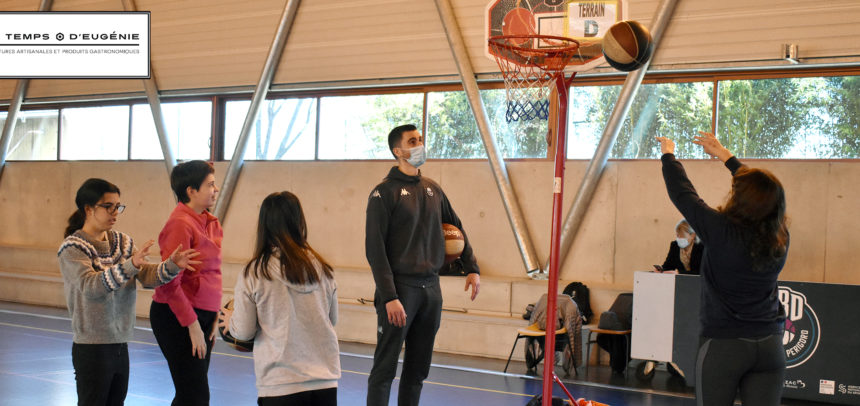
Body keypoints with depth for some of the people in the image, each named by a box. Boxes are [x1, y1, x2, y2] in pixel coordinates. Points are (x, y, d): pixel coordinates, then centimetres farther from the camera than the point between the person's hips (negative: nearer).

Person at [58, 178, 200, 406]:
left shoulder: (123, 242, 9)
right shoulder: (72, 248, -9)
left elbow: (147, 275, 0)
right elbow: (89, 286, -25)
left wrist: (172, 266, -20)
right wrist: (130, 265, -36)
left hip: (120, 345, 6)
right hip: (91, 347, -6)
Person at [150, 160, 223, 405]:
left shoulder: (209, 223, 10)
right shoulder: (181, 223, -16)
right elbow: (170, 283, -19)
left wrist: (214, 317, 10)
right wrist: (193, 325, -18)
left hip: (202, 316, 8)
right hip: (177, 318, -8)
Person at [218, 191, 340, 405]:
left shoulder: (252, 274, -7)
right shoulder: (322, 269, 1)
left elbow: (244, 332, 0)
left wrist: (230, 321, 21)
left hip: (280, 383, -2)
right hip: (326, 379, 2)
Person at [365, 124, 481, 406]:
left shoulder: (433, 190, 12)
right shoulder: (385, 192, -7)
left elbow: (456, 228, 25)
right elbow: (375, 249, -12)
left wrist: (471, 268, 16)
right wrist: (389, 296, -19)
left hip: (431, 288, 6)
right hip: (400, 288, -6)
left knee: (418, 370, 11)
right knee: (385, 368, -3)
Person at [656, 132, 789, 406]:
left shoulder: (722, 232, -16)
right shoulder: (780, 238, -1)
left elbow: (682, 193, -4)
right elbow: (761, 192, 16)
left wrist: (668, 154, 15)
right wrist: (725, 155, 27)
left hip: (723, 343, -4)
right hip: (770, 344, 5)